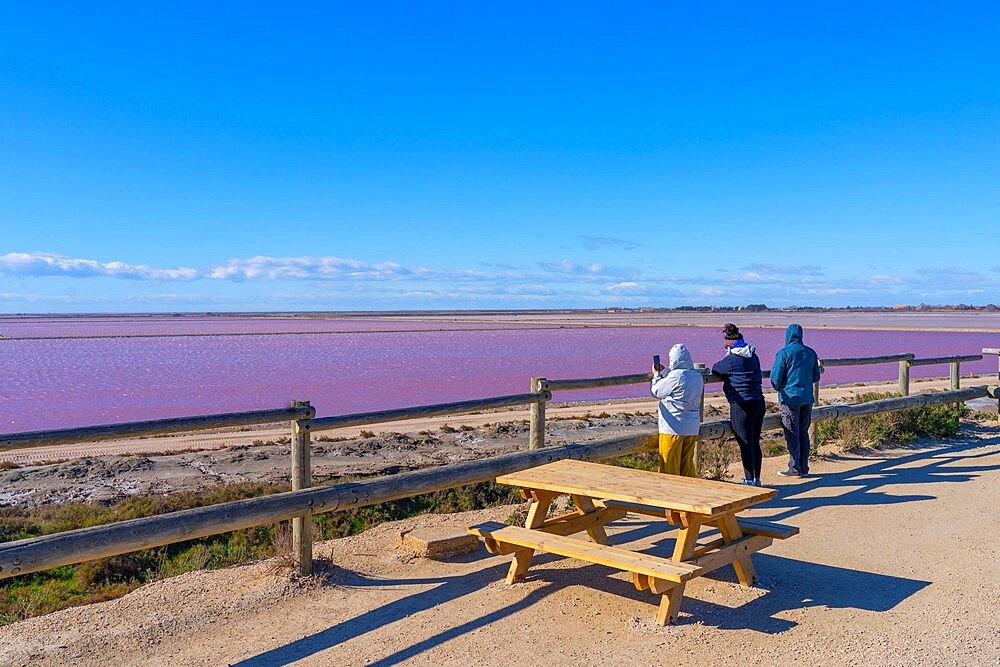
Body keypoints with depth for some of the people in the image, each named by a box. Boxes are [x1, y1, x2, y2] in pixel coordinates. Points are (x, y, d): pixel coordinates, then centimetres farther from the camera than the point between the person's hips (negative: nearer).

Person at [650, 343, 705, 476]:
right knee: (687, 464, 15)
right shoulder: (698, 376, 6)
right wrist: (664, 373, 22)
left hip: (674, 428, -7)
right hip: (692, 427, 7)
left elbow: (657, 391, -5)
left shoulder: (676, 376, -18)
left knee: (669, 465, 4)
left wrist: (657, 375, 12)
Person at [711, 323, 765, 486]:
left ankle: (749, 481, 1)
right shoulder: (753, 356, 10)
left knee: (746, 445, -2)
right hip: (759, 403, 7)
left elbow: (715, 370, 3)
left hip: (741, 406, -7)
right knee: (755, 444, 14)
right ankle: (756, 479, 22)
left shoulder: (732, 359, -11)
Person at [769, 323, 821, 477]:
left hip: (790, 398, -5)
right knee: (803, 433, 12)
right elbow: (816, 377, 12)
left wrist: (779, 389, 10)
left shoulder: (783, 353, -10)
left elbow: (775, 377, -10)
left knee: (792, 435, 0)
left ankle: (794, 469, 2)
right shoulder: (811, 353, 7)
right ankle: (804, 468, 14)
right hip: (807, 398, 5)